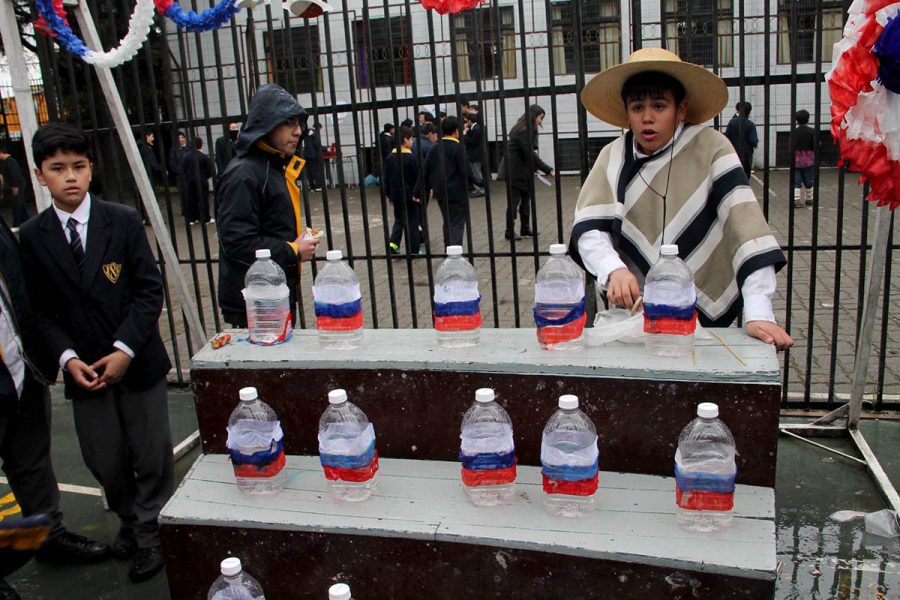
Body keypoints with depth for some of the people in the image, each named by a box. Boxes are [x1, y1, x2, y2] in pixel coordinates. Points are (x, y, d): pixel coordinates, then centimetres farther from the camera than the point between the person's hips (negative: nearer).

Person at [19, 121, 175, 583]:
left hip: (138, 362, -1)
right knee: (104, 462, 11)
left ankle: (150, 536, 28)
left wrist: (125, 349, -14)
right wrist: (67, 358, -10)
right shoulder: (33, 237, 0)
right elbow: (41, 310, 4)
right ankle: (130, 523, 38)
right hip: (83, 369, 2)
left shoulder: (124, 221, -5)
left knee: (152, 457, 8)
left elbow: (149, 290, -6)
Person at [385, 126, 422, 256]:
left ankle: (393, 243, 2)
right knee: (412, 222, 4)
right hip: (410, 196, -5)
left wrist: (389, 194, 15)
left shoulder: (391, 157, 3)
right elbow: (418, 177, -15)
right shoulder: (411, 157, -14)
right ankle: (413, 250, 9)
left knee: (399, 220, 20)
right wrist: (417, 194, -8)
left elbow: (386, 177, 8)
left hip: (396, 195, 5)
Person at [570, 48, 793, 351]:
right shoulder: (613, 157, 0)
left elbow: (743, 222, -17)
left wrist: (758, 313, -27)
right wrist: (613, 269, -30)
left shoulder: (710, 148, -8)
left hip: (706, 316, -1)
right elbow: (589, 228, -8)